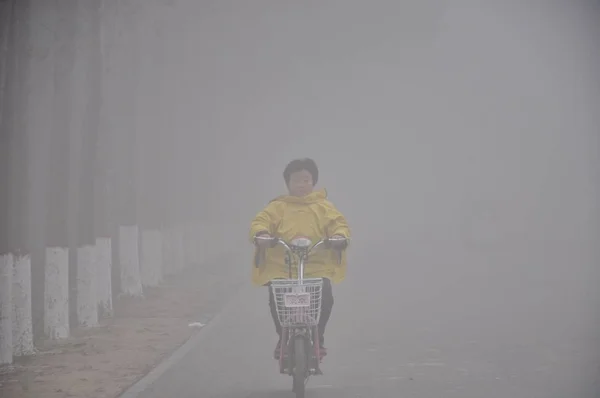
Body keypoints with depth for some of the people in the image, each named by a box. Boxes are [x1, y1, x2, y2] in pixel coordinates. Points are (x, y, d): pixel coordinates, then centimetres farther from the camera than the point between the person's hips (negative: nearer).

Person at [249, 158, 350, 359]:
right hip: (281, 268, 0)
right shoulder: (277, 207, 12)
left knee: (325, 296, -23)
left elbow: (338, 223, 5)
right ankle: (283, 337, 2)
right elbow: (260, 221, 2)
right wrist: (261, 233, -21)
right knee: (276, 297, -23)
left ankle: (318, 337, 0)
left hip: (317, 267, 0)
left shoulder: (323, 207, 14)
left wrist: (339, 235, -18)